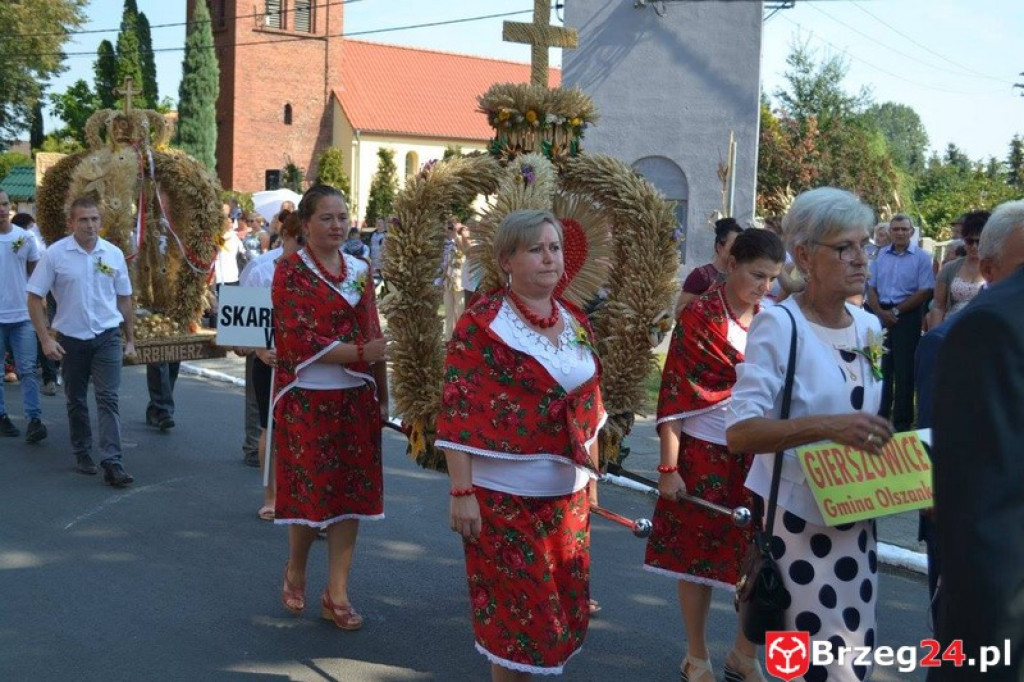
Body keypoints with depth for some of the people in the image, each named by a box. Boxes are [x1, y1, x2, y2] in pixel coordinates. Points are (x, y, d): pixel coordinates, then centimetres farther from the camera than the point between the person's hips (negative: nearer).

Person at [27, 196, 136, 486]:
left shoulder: (114, 254, 2)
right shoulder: (55, 254, -6)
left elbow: (124, 299, 11)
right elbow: (35, 298, -4)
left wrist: (130, 340, 10)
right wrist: (45, 339, -10)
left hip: (107, 337, 1)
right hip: (70, 339, 0)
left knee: (108, 398, -8)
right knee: (76, 401, 12)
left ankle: (112, 461, -11)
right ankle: (83, 455, 27)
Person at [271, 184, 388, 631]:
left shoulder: (360, 270, 9)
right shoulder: (291, 270, -6)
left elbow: (373, 336, 12)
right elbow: (299, 340, -15)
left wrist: (382, 397, 9)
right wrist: (361, 353, -20)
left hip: (356, 398, 5)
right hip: (307, 398, -4)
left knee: (351, 491, 5)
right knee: (311, 490, 3)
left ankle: (337, 593, 15)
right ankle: (295, 571, 30)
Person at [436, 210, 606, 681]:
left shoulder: (576, 322, 7)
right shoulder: (482, 322, -12)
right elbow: (458, 413, -15)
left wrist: (592, 476, 16)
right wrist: (461, 493, -18)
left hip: (568, 491, 7)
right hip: (506, 493, -6)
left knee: (562, 601, 16)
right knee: (515, 606, 5)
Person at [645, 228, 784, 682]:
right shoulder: (699, 316, -8)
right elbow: (674, 394, -11)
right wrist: (669, 467, -14)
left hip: (760, 453, 4)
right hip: (705, 453, -4)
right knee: (699, 554, 7)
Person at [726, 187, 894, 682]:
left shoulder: (870, 327, 6)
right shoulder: (779, 325, -15)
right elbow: (739, 432, -24)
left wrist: (888, 439, -2)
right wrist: (827, 425, -35)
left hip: (856, 522, 7)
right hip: (796, 524, -6)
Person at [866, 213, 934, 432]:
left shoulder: (921, 257, -5)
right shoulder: (881, 255, 8)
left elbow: (925, 292, -10)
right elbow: (871, 287, 10)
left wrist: (896, 311, -11)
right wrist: (880, 312, -7)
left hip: (908, 316, -4)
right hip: (881, 314, 4)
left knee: (904, 369, 1)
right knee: (881, 366, 10)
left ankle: (902, 420, 9)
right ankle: (880, 413, 22)